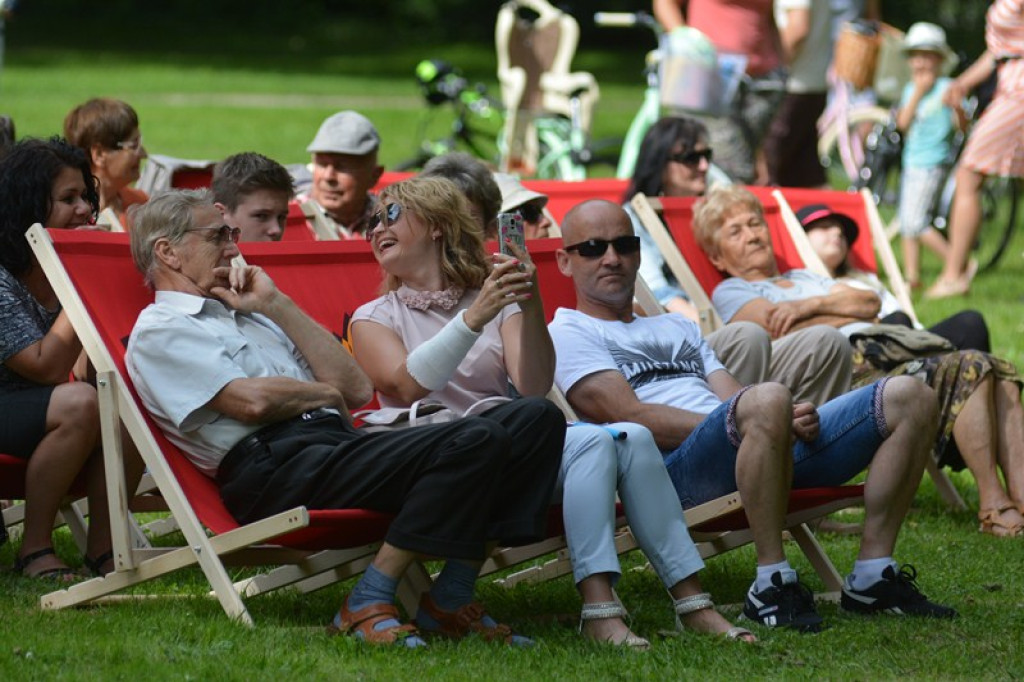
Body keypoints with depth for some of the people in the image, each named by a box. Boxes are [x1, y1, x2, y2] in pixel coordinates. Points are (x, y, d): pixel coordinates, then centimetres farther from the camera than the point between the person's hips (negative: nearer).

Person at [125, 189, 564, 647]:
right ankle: (367, 604, -23)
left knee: (536, 419, -8)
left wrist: (276, 304, 16)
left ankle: (453, 596, -12)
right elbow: (252, 400, -11)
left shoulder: (247, 315, 31)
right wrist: (323, 393, 8)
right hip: (277, 467, -8)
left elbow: (356, 388, 18)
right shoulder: (157, 332, 6)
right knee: (475, 441, -28)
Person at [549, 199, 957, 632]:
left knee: (909, 398, -5)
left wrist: (794, 419, -3)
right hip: (675, 470, -8)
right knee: (766, 401, -41)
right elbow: (631, 417, -5)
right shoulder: (568, 334, 11)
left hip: (779, 449, 8)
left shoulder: (677, 328, 37)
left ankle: (873, 577, -8)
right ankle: (771, 584, -31)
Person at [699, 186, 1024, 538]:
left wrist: (812, 304, -1)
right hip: (849, 374, -8)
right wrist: (852, 313, 5)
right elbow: (786, 333, -6)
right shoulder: (730, 292, 14)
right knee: (971, 368, -27)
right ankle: (992, 505, -30)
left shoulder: (805, 277, 35)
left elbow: (870, 301, 16)